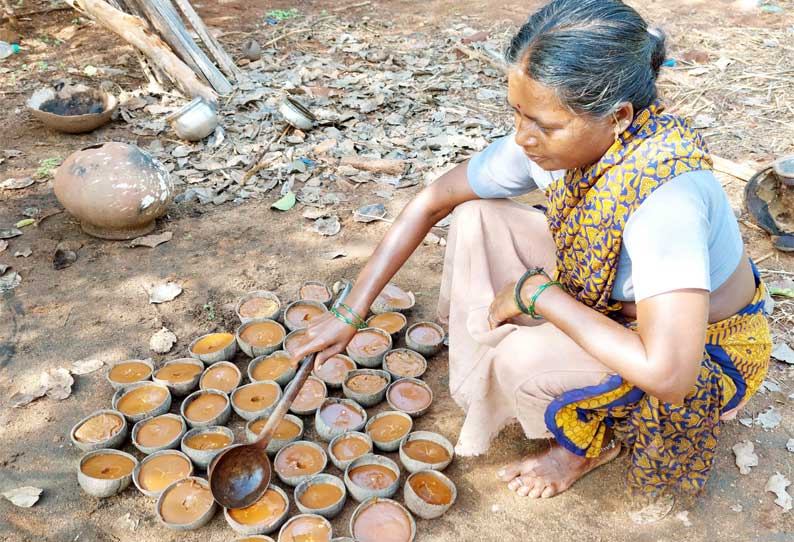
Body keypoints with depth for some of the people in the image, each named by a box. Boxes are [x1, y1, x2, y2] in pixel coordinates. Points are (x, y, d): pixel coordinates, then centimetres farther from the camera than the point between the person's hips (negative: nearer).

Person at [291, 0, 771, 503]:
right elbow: (431, 202, -10)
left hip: (705, 354, -5)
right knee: (476, 217, -9)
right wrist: (350, 315, -10)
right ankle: (490, 377, 7)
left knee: (525, 359, -30)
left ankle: (589, 442, 5)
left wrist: (539, 293, -31)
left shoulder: (667, 195, -39)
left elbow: (666, 375, -43)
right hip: (605, 296, 6)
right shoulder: (545, 142, -19)